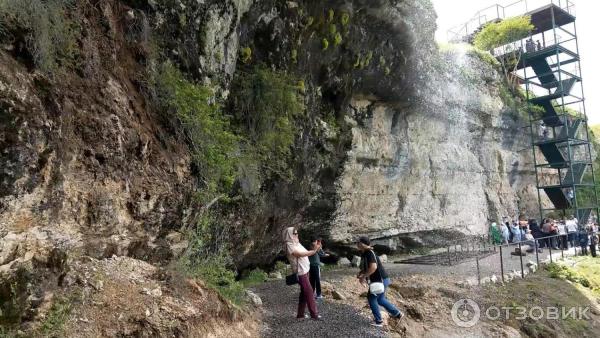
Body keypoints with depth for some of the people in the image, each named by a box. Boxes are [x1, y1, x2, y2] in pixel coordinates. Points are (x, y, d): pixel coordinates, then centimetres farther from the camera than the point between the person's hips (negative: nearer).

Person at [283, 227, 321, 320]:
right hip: (300, 272, -9)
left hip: (305, 270, 9)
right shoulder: (289, 245, -15)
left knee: (304, 292, 14)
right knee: (309, 292, -6)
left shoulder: (296, 243, 14)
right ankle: (314, 314, 0)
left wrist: (314, 250, 1)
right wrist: (314, 251, -23)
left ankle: (300, 314, 22)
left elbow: (306, 252, 14)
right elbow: (300, 254, -24)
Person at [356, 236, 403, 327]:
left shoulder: (369, 252, -22)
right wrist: (360, 274, 3)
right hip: (377, 280, 10)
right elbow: (365, 268, 22)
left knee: (371, 298, -2)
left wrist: (363, 276, -24)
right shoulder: (363, 254, 8)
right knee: (380, 299, 21)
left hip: (381, 280, -10)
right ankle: (397, 313, 34)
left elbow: (373, 267, -34)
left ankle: (378, 321, 8)